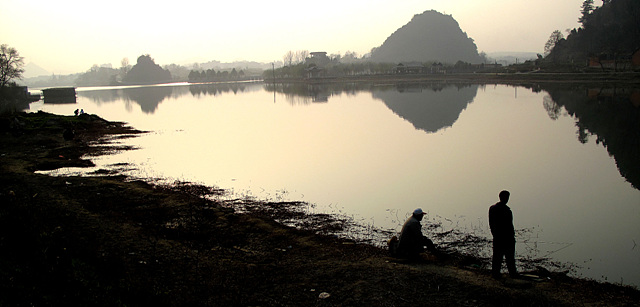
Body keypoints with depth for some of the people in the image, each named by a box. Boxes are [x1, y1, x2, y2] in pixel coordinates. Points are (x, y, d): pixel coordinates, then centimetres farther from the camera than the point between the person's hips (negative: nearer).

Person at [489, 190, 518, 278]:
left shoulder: (492, 208, 3)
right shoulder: (506, 210, -17)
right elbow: (509, 225, -15)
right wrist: (512, 236, -7)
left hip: (497, 237, 6)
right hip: (507, 237, -6)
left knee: (497, 256, 10)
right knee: (509, 256, 6)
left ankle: (495, 273, 12)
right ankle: (512, 273, 16)